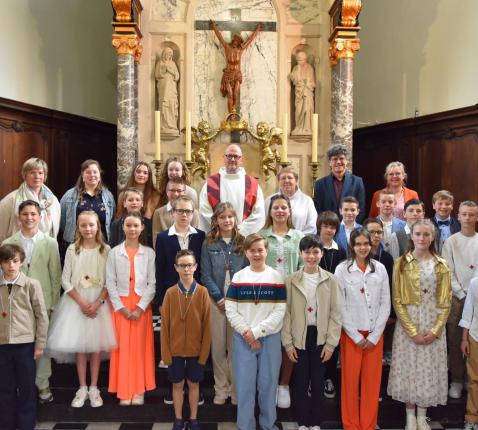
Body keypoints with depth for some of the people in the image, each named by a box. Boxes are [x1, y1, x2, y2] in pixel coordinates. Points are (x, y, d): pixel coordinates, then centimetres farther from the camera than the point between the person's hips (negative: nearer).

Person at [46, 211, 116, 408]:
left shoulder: (106, 250, -1)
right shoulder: (72, 249, 1)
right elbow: (65, 280, -1)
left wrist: (98, 302, -13)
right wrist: (82, 302, -10)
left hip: (99, 302, 0)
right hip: (76, 302, 1)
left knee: (96, 346, 2)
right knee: (79, 345, 2)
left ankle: (93, 389, 13)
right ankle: (82, 388, 14)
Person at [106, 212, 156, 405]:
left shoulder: (149, 253, 2)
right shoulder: (114, 252, 2)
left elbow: (152, 283, -1)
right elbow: (110, 283, 0)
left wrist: (140, 308, -10)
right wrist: (121, 308, -8)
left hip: (142, 305, 0)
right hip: (120, 305, 0)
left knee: (141, 347, 2)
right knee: (123, 347, 2)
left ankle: (139, 391, 11)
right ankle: (124, 392, 10)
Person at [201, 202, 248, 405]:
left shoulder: (243, 243, 5)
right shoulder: (208, 244, 4)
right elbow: (206, 275, 1)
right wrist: (219, 298, -9)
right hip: (216, 301, 0)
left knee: (236, 345, 3)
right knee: (218, 346, 4)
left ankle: (236, 389, 14)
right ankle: (221, 389, 15)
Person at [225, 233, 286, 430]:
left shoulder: (276, 277, 0)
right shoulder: (238, 277, 3)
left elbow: (280, 311, -5)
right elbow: (231, 310, -1)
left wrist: (257, 331, -12)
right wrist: (247, 333, -11)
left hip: (270, 338, 0)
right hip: (242, 339, 1)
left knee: (268, 382, 7)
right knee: (245, 384, 5)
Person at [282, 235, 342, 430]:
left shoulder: (330, 280, -2)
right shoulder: (291, 280, -2)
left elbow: (336, 313, -2)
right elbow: (286, 313, -1)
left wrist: (331, 343, -5)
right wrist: (288, 342, -5)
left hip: (321, 337, 0)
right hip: (299, 338, 0)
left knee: (318, 382, 10)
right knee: (301, 382, 8)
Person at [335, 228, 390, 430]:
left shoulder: (380, 269, 3)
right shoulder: (342, 269, -5)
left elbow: (385, 304, 2)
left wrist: (374, 335, -4)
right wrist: (356, 335, -9)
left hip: (375, 333, 2)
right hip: (351, 333, -2)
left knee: (373, 380, 6)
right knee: (351, 379, 4)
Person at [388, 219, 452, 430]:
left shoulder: (441, 265, 3)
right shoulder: (402, 263, -3)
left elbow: (446, 302, 2)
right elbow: (397, 300, -6)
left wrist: (435, 330, -10)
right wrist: (413, 331, -12)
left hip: (434, 324, 2)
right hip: (408, 322, -2)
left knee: (429, 368, 7)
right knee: (409, 367, 4)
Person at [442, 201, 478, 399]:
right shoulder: (451, 242, 3)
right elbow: (448, 273, 1)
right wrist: (462, 294, -5)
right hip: (456, 297, 0)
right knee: (455, 341, 3)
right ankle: (457, 381, 14)